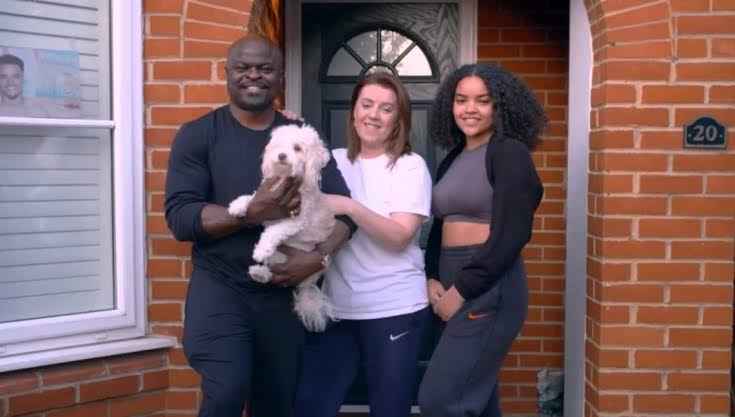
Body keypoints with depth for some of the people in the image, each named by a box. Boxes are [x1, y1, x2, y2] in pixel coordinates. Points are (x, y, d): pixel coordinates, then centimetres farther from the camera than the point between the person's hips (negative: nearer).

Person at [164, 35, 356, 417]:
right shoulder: (198, 135, -2)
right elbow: (179, 217, -12)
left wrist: (319, 257, -17)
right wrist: (252, 213, -24)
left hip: (284, 292, 3)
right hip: (219, 286, -3)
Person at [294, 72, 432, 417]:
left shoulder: (410, 166, -4)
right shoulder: (334, 161, 9)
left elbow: (400, 237, -12)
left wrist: (350, 208, -24)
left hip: (394, 309, -3)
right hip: (336, 307, 4)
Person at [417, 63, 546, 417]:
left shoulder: (510, 153, -7)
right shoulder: (452, 160, 15)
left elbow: (511, 235, -15)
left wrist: (461, 290, -14)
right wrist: (432, 280, 0)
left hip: (489, 288, -7)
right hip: (452, 287, 7)